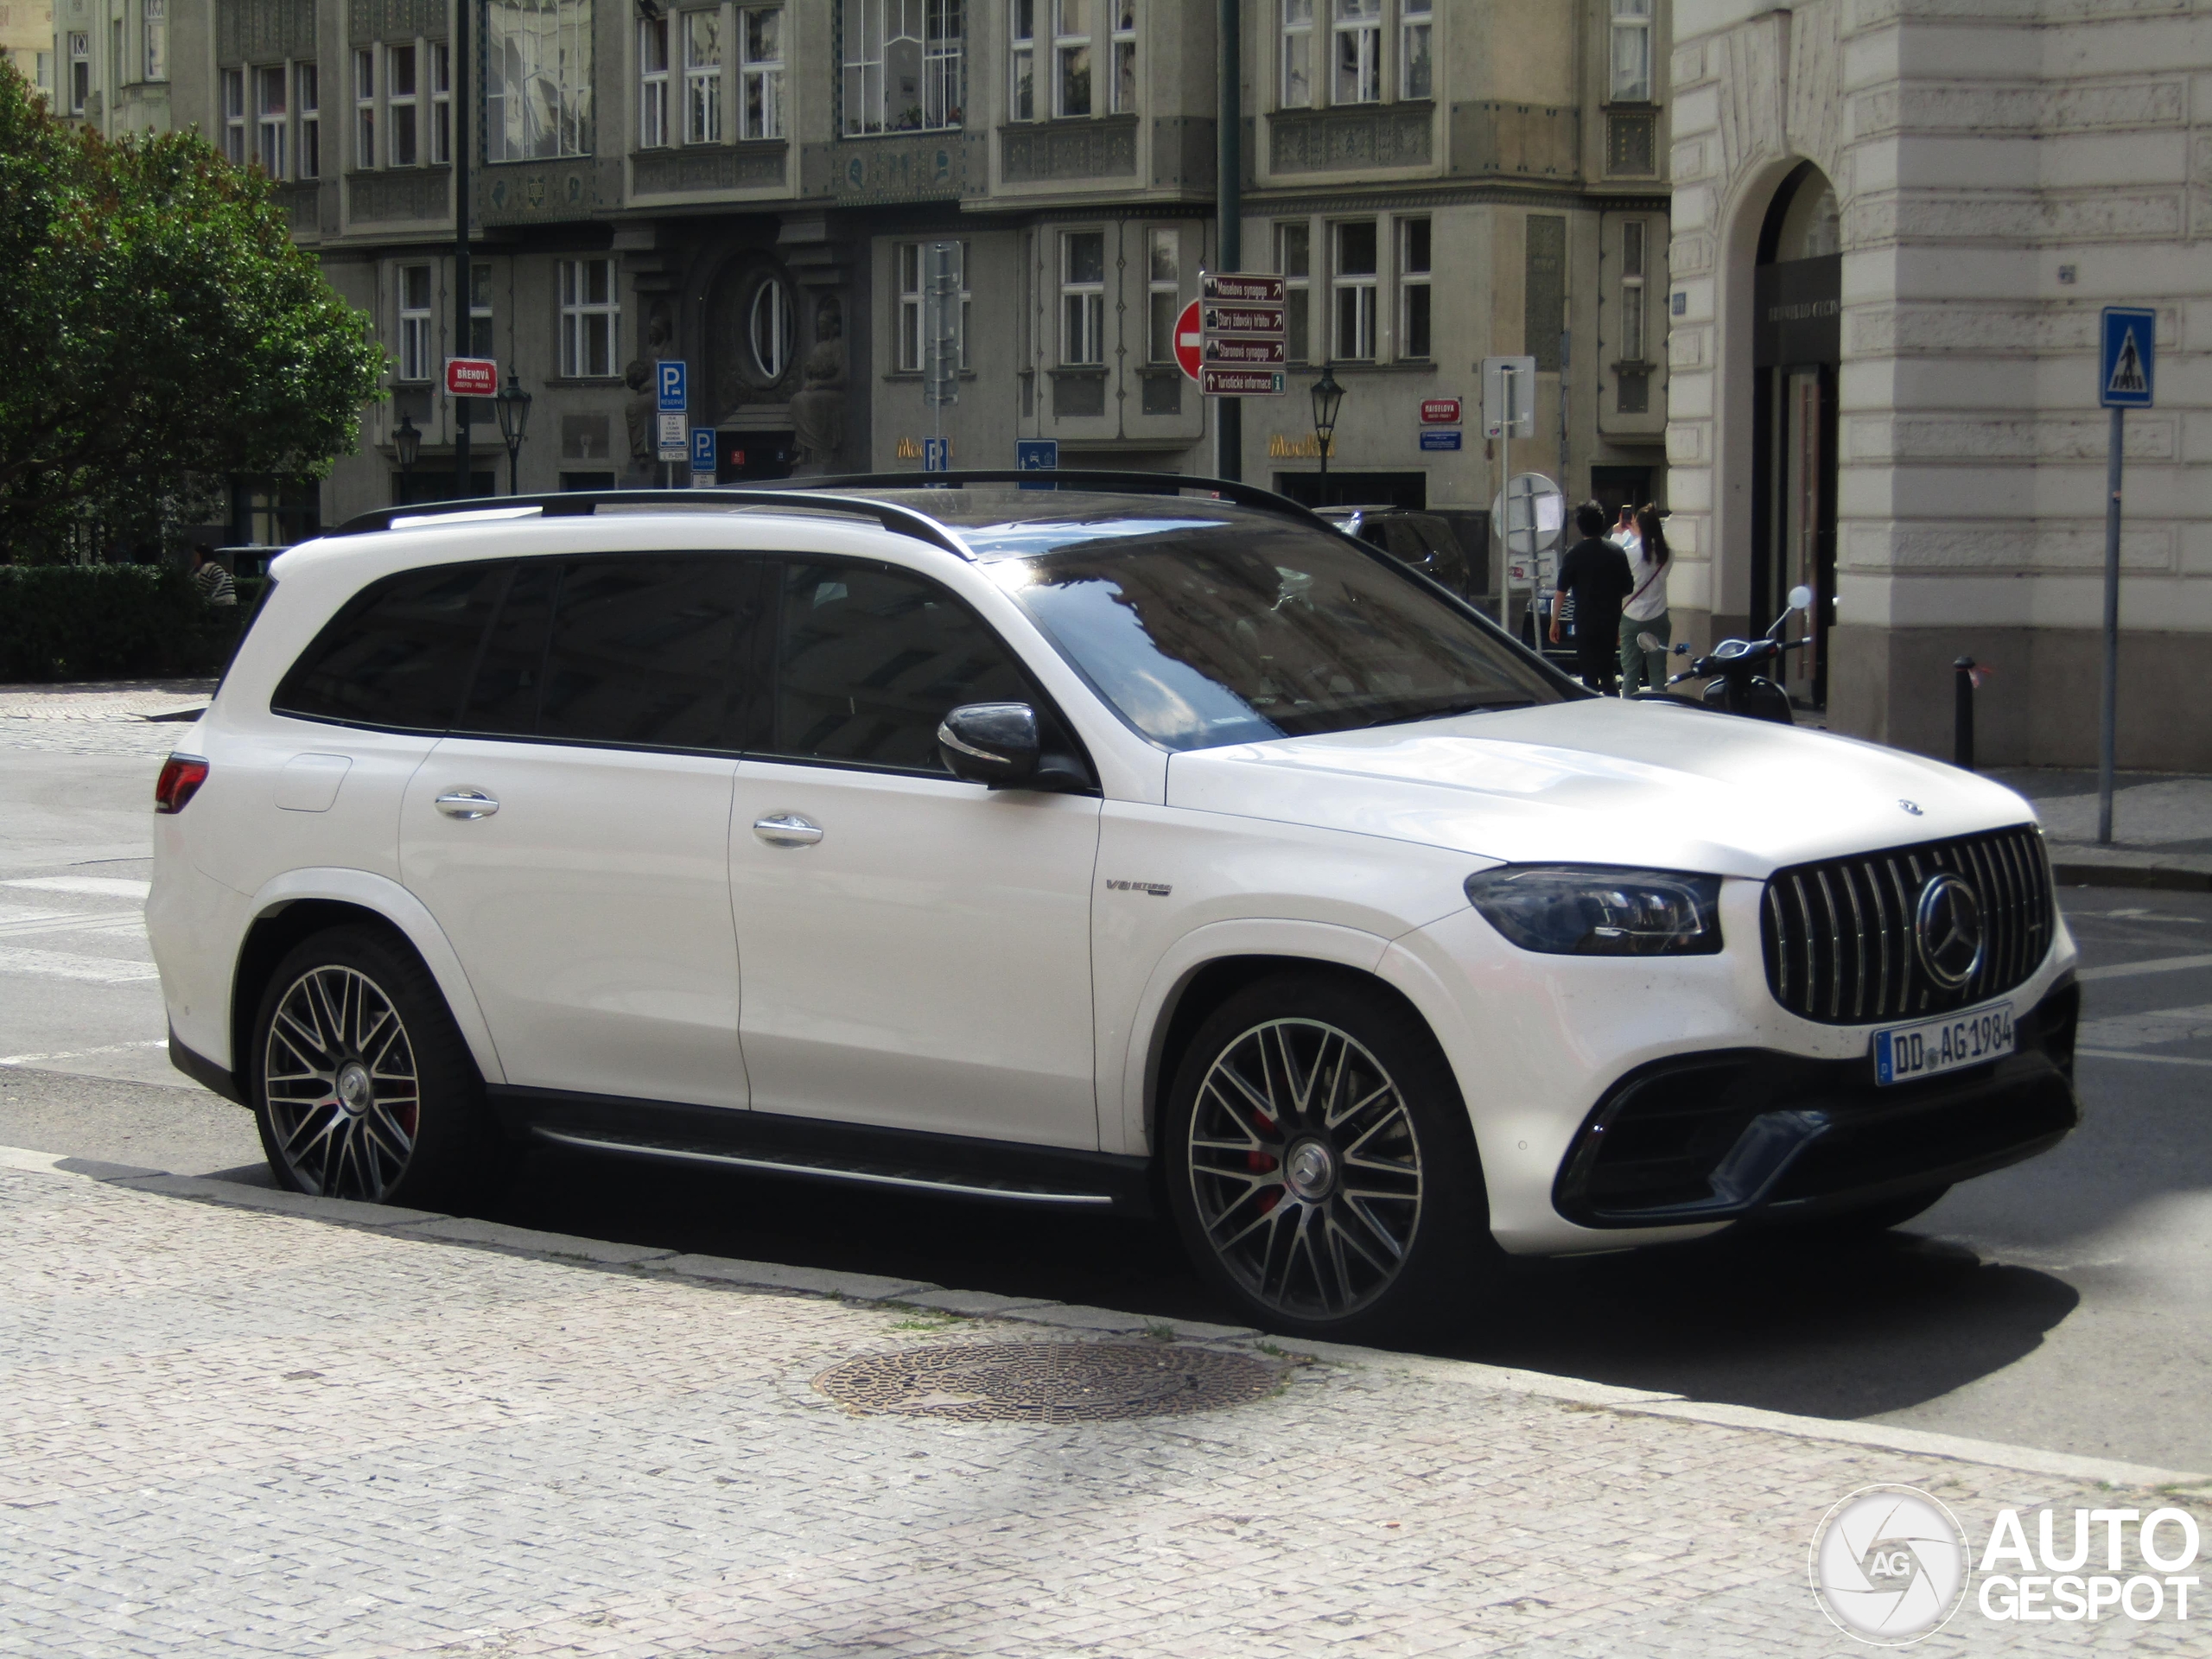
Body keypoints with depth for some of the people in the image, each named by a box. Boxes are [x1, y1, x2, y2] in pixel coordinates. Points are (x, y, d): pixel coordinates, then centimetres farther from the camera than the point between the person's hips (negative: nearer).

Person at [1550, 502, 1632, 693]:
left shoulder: (1574, 555, -7)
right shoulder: (1617, 553, 3)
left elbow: (1560, 592, -8)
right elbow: (1627, 591, 7)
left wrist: (1554, 621, 0)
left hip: (1585, 624, -4)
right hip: (1611, 624, 4)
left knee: (1589, 677, 1)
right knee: (1607, 674, 16)